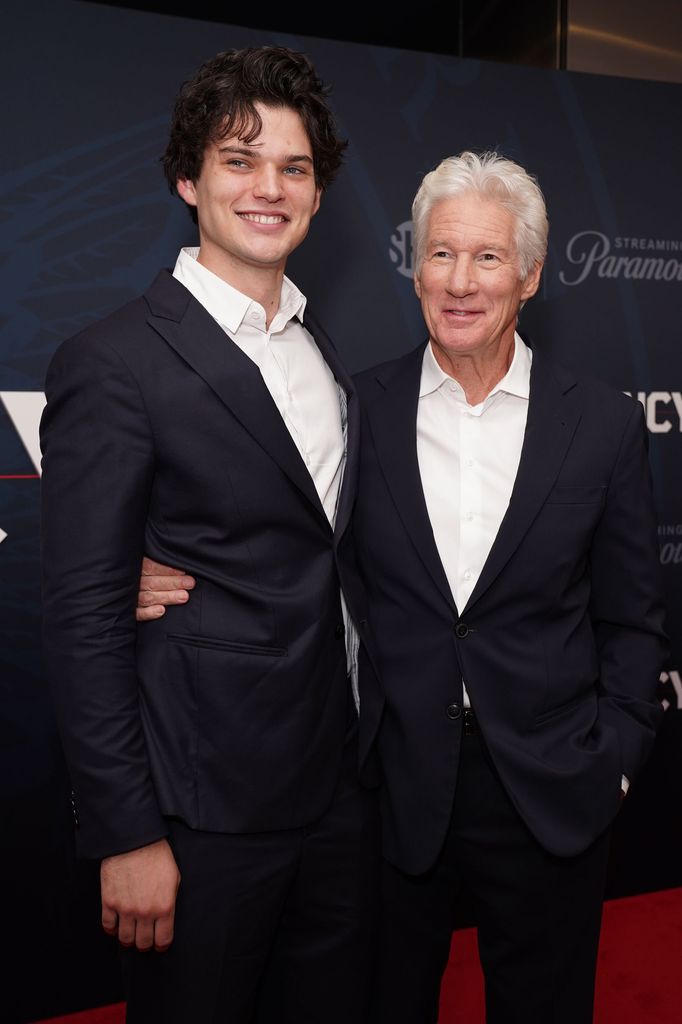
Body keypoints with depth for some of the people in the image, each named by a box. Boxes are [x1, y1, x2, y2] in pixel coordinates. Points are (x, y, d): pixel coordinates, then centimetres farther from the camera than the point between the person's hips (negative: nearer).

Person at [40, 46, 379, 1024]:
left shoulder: (324, 351, 9)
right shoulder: (113, 362, -14)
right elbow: (84, 618, -15)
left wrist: (369, 746, 9)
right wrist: (126, 835, -14)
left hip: (340, 786, 7)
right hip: (206, 808, -6)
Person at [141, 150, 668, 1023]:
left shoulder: (604, 425, -4)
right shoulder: (358, 410, -3)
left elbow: (631, 618, 2)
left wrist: (611, 762, -3)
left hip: (549, 806, 0)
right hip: (395, 792, 1)